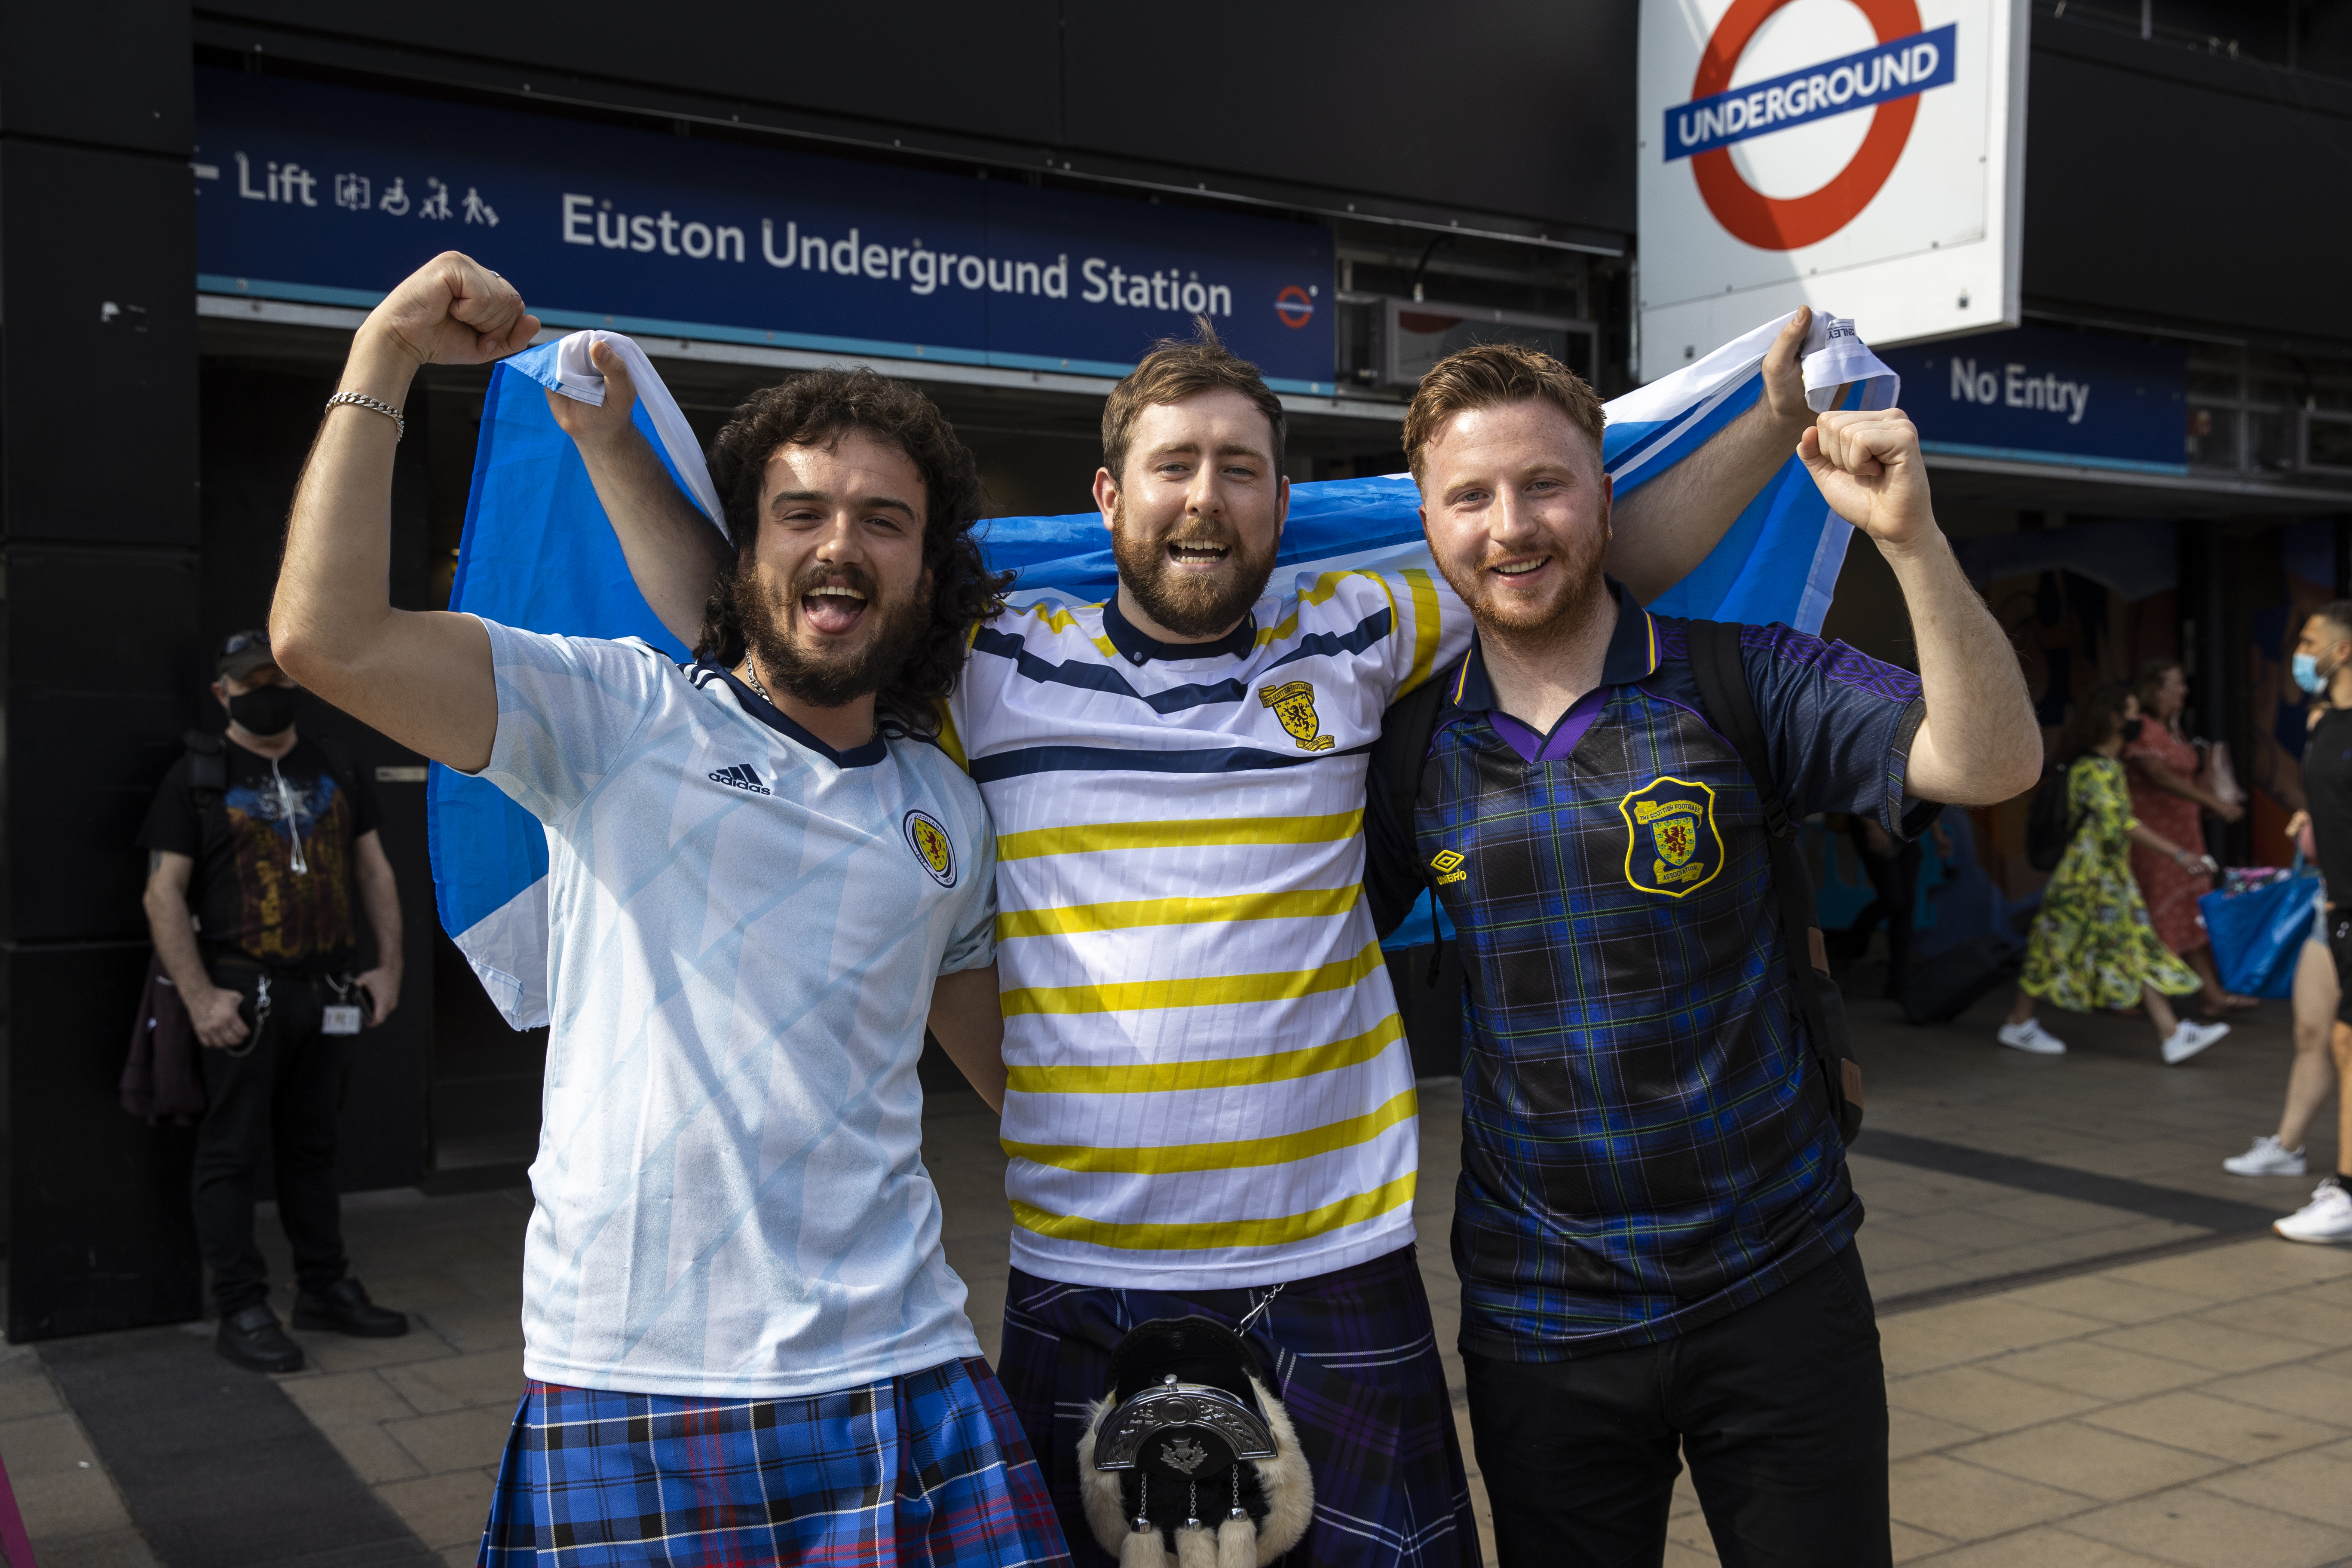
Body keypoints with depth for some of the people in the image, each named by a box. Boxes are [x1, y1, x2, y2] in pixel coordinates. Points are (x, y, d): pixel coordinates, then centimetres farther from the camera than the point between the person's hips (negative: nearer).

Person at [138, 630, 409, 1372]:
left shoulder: (335, 773, 13)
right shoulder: (196, 780, -2)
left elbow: (374, 871, 16)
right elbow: (164, 895, -7)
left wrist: (389, 966, 7)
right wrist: (200, 998, -15)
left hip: (328, 995, 5)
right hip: (244, 996, -5)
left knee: (312, 1148, 15)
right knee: (233, 1152, 0)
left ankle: (325, 1288, 24)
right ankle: (241, 1310, 8)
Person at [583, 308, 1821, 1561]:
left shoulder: (1348, 646, 4)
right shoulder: (992, 670, 1)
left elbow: (1611, 555, 10)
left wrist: (1774, 421, 4)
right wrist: (612, 442, -2)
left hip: (1338, 1268, 1)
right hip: (1084, 1281, -1)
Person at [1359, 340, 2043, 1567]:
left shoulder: (1739, 681, -7)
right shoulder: (1411, 745, 0)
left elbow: (1993, 764, -17)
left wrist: (1910, 539, -30)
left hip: (1777, 1291, -2)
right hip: (1537, 1321, 2)